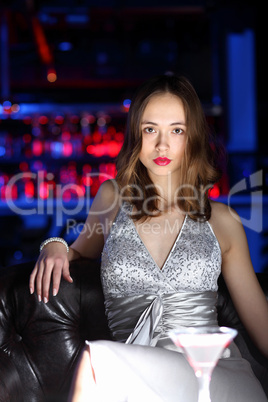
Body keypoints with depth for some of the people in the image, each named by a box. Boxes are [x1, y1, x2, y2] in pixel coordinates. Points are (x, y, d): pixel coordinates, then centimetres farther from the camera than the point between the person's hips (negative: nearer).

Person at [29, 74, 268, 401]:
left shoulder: (222, 221, 12)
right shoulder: (112, 197, 14)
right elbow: (83, 250, 33)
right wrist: (57, 248, 9)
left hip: (216, 370, -1)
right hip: (136, 370, 1)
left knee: (98, 359, -33)